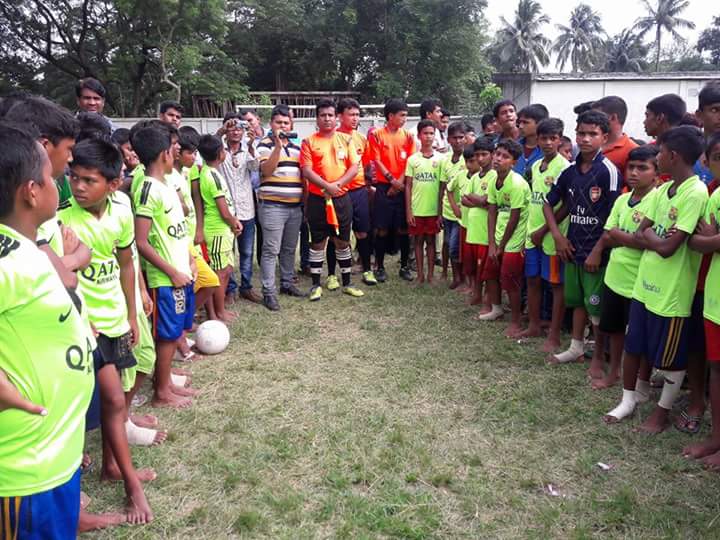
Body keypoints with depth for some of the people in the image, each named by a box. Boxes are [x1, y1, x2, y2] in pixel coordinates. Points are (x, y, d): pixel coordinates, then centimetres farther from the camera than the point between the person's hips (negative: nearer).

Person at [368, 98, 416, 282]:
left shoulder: (408, 135, 7)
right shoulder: (376, 135, -1)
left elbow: (410, 162, 3)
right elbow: (377, 161, -4)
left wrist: (400, 182, -8)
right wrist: (392, 180, -11)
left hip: (403, 187, 2)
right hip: (384, 187, -2)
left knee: (403, 228, 4)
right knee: (382, 228, 0)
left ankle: (404, 266, 15)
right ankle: (380, 266, 11)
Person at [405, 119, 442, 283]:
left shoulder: (440, 159, 1)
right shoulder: (412, 159, 1)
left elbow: (443, 187, 3)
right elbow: (408, 186, 2)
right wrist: (408, 211, -3)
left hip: (434, 209, 0)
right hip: (416, 209, 0)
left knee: (431, 241, 8)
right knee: (418, 240, 8)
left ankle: (430, 274, 17)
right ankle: (420, 274, 17)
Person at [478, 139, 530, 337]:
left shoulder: (517, 184, -22)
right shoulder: (493, 181, 1)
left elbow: (514, 219, -18)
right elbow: (492, 213, 4)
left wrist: (501, 246, -10)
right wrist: (491, 243, 0)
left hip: (514, 241, -8)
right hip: (498, 238, 8)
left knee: (510, 282, -2)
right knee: (490, 273, 19)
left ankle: (515, 321, 13)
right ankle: (496, 309, 40)